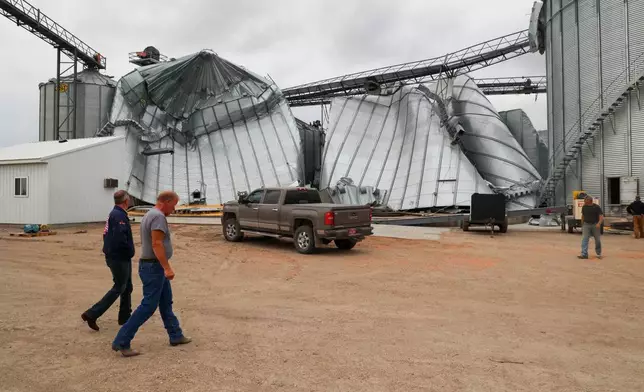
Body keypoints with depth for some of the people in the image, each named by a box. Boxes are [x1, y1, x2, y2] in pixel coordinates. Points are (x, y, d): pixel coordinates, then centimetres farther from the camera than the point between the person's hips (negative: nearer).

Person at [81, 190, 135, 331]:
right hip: (119, 258, -10)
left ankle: (125, 317, 25)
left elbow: (108, 234, 16)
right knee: (118, 288, -1)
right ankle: (91, 315, 1)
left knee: (127, 287, 16)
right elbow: (120, 237, -30)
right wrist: (129, 250, -13)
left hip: (116, 256, 10)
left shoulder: (113, 213, 12)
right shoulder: (119, 215, -19)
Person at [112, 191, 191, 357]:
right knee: (149, 305, -5)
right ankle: (121, 342, 1)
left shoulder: (150, 214, 15)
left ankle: (176, 336, 25)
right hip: (154, 267, -11)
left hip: (154, 266, 11)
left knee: (166, 302, 16)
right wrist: (167, 267, -28)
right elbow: (157, 244, -26)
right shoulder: (158, 216, -18)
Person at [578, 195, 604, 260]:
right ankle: (584, 254, -14)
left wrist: (599, 223, -28)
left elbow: (601, 217, -10)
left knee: (598, 240, 8)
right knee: (584, 239, -10)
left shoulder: (597, 207, -6)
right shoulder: (584, 207, 5)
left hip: (595, 225, -2)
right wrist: (582, 225, 19)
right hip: (586, 224, 2)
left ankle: (599, 253, 27)